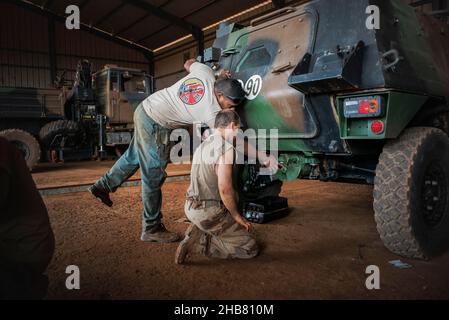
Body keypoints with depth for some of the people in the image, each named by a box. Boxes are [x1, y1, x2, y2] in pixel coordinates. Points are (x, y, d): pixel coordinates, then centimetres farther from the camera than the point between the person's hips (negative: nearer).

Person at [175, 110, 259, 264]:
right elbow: (224, 188, -24)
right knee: (250, 247, 2)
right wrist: (236, 215, -10)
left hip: (191, 207, 9)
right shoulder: (226, 148, -17)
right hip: (209, 212, -9)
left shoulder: (203, 145, 11)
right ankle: (200, 242, -7)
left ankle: (198, 231, 11)